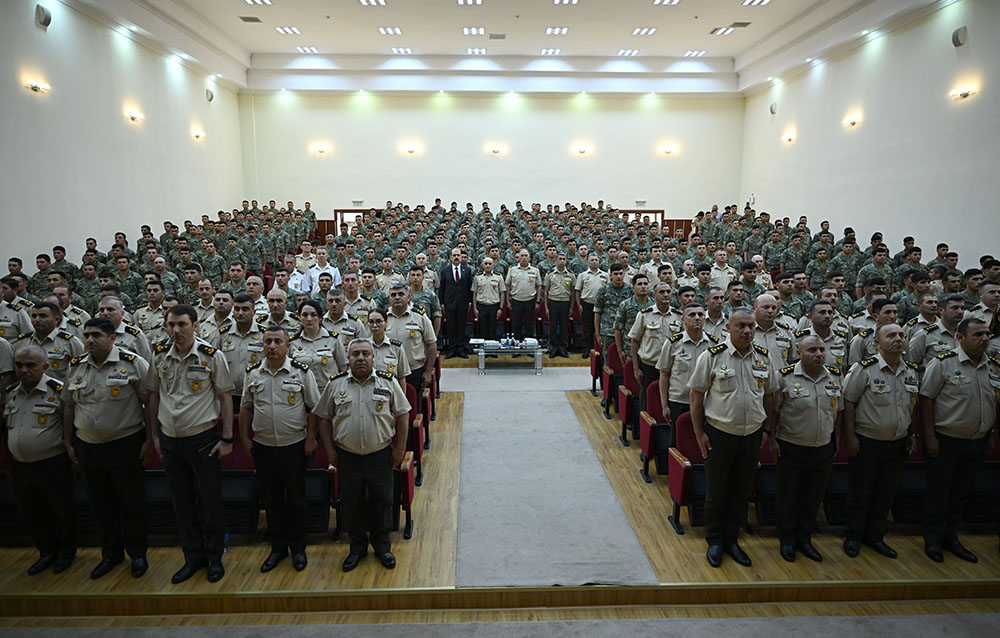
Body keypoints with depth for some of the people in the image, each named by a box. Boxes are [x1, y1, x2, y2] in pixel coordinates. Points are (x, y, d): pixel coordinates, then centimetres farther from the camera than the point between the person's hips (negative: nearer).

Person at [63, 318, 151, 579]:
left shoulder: (133, 364, -12)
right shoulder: (76, 367, 5)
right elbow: (69, 407, 13)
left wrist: (149, 440, -13)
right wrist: (69, 443, 12)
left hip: (126, 446, -5)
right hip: (87, 447, 5)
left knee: (132, 502, 7)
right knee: (101, 504, 16)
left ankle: (137, 553, 24)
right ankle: (111, 553, 33)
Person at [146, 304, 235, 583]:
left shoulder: (211, 356, -10)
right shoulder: (160, 356, 2)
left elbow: (225, 396, -7)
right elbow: (153, 396, 11)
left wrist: (227, 438, -9)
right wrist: (155, 436, 10)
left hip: (203, 438, -4)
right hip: (170, 440, 4)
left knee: (210, 501, 5)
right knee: (182, 503, 14)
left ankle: (214, 557, 23)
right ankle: (193, 557, 30)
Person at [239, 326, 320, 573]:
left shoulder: (301, 372, -7)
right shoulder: (253, 373, 3)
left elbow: (314, 407, -3)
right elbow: (246, 407, 12)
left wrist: (311, 438, -6)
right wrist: (244, 437, 6)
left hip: (294, 445, -3)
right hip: (262, 446, 3)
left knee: (296, 499, 8)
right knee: (272, 499, 14)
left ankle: (298, 549, 24)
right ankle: (278, 548, 29)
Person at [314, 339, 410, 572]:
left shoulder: (388, 382, -3)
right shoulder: (335, 384, -1)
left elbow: (402, 415, 2)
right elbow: (324, 418, 7)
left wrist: (400, 447, -1)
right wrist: (329, 449, 3)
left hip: (380, 454, -1)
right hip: (347, 456, 1)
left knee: (382, 501, 10)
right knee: (351, 503, 11)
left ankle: (382, 545, 30)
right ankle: (357, 547, 31)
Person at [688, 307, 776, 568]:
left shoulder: (763, 358, 2)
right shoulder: (712, 356, -11)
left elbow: (768, 396, 13)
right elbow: (696, 395, -7)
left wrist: (765, 430, 11)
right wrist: (699, 433, -8)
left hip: (752, 435, 4)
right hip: (719, 434, -4)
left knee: (741, 491, 15)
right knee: (716, 491, 8)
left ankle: (732, 539, 32)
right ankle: (715, 541, 26)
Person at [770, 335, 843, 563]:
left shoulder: (835, 377, 2)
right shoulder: (785, 377, -11)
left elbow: (839, 410, 14)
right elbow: (773, 411, -6)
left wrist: (836, 439, 12)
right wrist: (773, 439, -8)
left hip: (823, 450, 4)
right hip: (791, 449, -4)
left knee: (814, 497, 14)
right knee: (788, 496, 8)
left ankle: (804, 539, 32)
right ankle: (787, 541, 25)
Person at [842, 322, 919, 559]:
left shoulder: (911, 371, 6)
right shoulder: (865, 368, -12)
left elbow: (913, 405, 16)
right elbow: (848, 402, -11)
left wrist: (911, 435, 12)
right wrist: (850, 436, -14)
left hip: (898, 443, 5)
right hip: (866, 442, -5)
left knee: (886, 494, 14)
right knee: (860, 493, 5)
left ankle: (875, 536, 30)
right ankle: (853, 536, 21)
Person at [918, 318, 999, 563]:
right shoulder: (943, 363, -13)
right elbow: (926, 399, -13)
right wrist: (930, 436, -15)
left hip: (978, 441, 5)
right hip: (946, 440, -5)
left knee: (962, 492, 16)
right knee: (939, 493, 5)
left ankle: (951, 538, 31)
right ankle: (933, 541, 19)